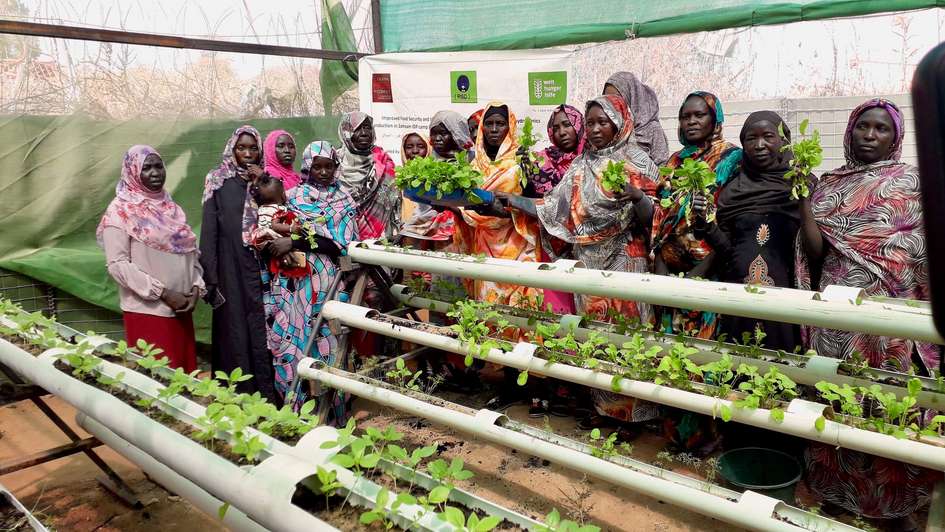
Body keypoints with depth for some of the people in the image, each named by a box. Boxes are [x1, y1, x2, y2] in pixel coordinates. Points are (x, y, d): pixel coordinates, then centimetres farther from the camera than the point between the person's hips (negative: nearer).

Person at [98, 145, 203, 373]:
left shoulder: (170, 207, 13)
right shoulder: (121, 211, -5)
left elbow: (191, 251, 15)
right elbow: (117, 264, -13)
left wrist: (196, 287, -2)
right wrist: (163, 292, -16)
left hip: (180, 309, 6)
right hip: (147, 311, -5)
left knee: (184, 373, 8)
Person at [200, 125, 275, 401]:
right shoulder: (219, 182, 2)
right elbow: (209, 231, -2)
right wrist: (210, 277, -9)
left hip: (261, 266, 2)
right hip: (231, 267, -2)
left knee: (261, 329, 2)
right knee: (234, 329, 1)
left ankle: (266, 394, 11)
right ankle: (237, 395, 11)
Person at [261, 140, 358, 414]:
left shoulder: (344, 201, 5)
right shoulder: (292, 196, 9)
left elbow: (341, 244, -8)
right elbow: (276, 233, 15)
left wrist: (295, 242, -15)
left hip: (329, 284, -1)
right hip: (295, 283, 1)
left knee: (326, 343, -2)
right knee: (293, 340, -2)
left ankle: (330, 411, 11)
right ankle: (296, 410, 11)